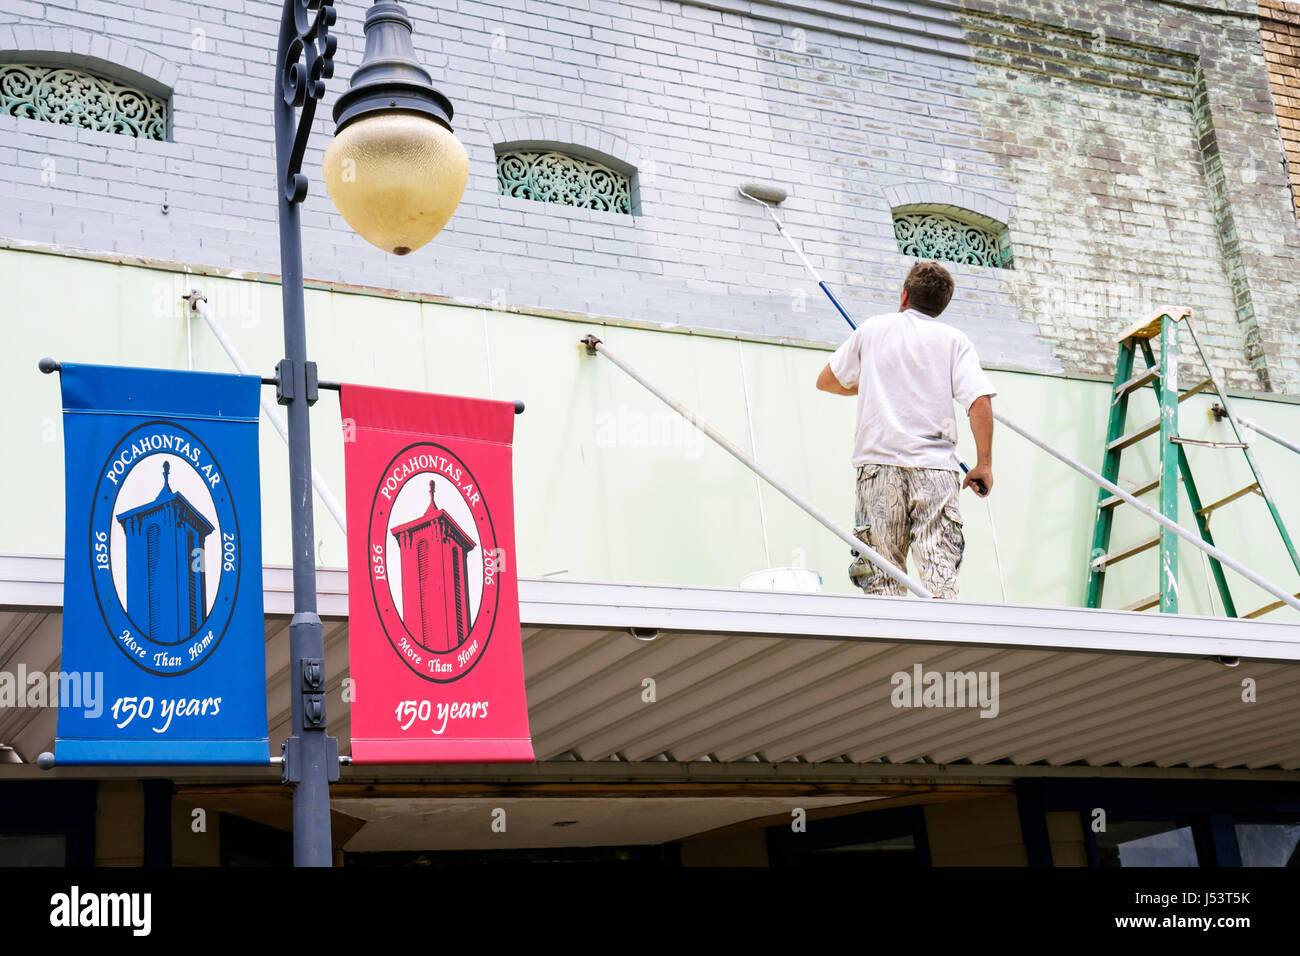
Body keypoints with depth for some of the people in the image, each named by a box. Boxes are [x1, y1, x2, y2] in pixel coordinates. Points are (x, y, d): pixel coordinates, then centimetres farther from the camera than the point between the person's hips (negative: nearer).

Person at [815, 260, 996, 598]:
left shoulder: (873, 329, 12)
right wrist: (984, 464, 1)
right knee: (940, 571, -5)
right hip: (937, 468, -1)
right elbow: (980, 400, -4)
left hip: (879, 461, 1)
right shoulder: (954, 339, 8)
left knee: (882, 576, 0)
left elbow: (826, 381, 22)